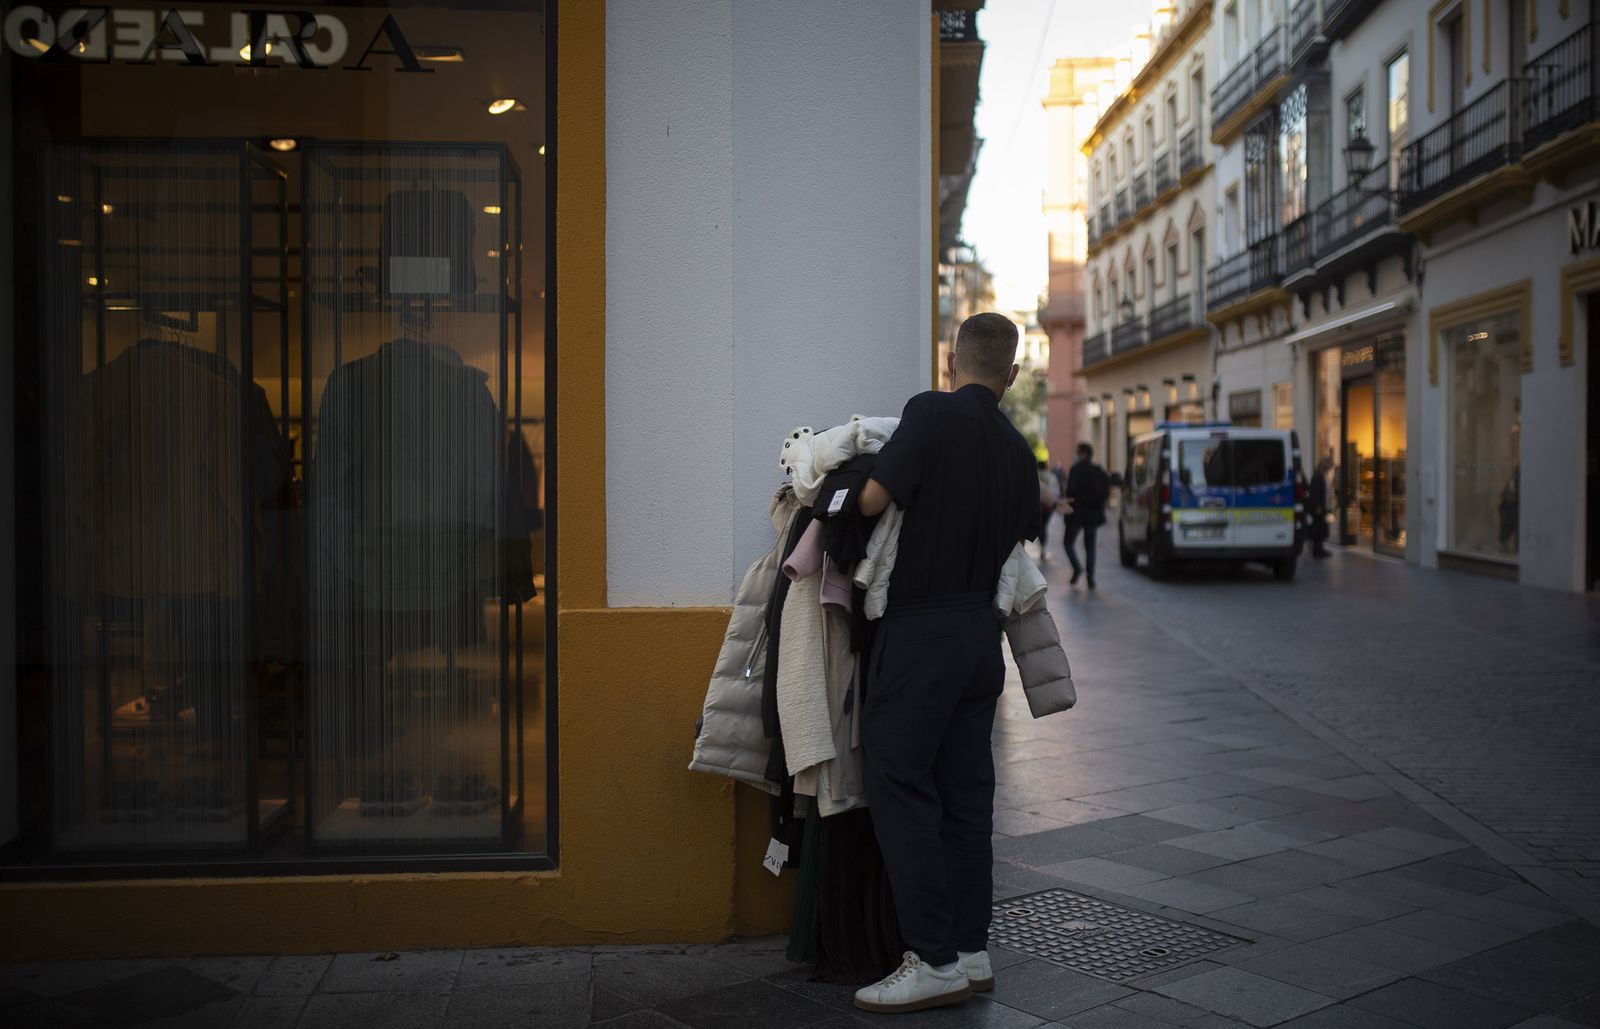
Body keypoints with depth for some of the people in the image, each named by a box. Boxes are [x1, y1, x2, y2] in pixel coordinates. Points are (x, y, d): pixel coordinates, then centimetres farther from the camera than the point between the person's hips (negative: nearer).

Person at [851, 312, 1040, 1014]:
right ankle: (971, 952, 17)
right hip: (981, 633, 7)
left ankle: (934, 961, -2)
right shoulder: (1018, 450, 12)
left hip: (922, 632, -7)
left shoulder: (933, 412, -9)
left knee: (898, 781, -3)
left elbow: (872, 499, -15)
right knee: (965, 792, 11)